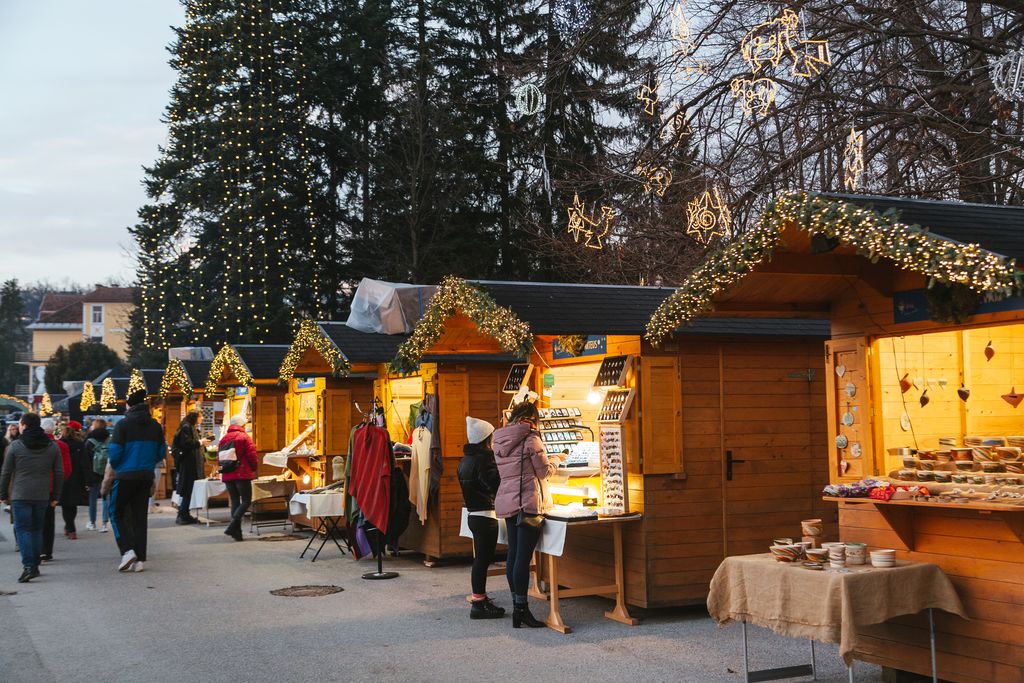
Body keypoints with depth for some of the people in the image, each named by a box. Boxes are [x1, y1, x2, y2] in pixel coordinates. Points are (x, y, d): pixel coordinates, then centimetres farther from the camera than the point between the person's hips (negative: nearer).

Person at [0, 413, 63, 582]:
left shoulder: (15, 446, -4)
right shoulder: (52, 446, 6)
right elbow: (59, 473, 6)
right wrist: (55, 496, 12)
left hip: (20, 496, -4)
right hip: (42, 496, 4)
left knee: (22, 529, -2)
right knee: (37, 529, 15)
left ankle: (28, 566, -15)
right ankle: (35, 565, 18)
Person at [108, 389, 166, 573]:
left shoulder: (123, 424, -10)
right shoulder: (155, 426, 6)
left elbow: (114, 453, -13)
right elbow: (161, 453, 8)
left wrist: (112, 465, 8)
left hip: (125, 476, -5)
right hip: (146, 477, 5)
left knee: (117, 513, 9)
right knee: (140, 516, 9)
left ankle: (127, 550, -8)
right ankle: (140, 559, 8)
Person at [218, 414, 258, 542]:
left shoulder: (224, 438, 11)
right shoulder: (244, 437, -7)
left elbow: (220, 457, 12)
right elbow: (252, 456, -10)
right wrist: (254, 468, 7)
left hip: (227, 476, 6)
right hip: (242, 474, -6)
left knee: (235, 502, 10)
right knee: (246, 501, -1)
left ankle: (237, 532, 6)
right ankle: (233, 525, -18)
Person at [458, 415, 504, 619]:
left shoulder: (465, 460, 12)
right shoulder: (483, 460, -18)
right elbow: (498, 484, -23)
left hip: (473, 514, 10)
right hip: (486, 516, -10)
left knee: (480, 558, 17)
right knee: (483, 559, -5)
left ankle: (480, 598, 26)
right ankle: (478, 604, -1)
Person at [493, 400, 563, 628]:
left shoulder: (499, 441, 13)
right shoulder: (530, 438, -10)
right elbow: (545, 471, -6)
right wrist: (555, 459, 13)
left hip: (507, 502, 8)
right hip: (528, 503, -8)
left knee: (513, 554, 11)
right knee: (523, 556, -7)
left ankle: (517, 607, 16)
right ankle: (521, 610, -6)